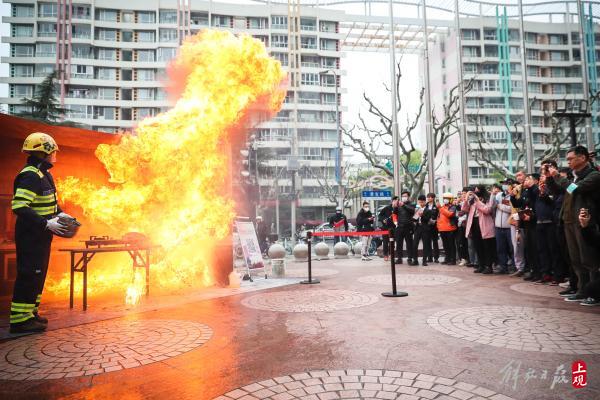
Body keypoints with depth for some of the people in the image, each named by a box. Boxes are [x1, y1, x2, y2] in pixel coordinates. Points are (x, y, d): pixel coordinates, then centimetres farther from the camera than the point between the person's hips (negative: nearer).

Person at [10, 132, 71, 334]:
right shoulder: (30, 176, -19)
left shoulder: (44, 174, 14)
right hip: (30, 236, -10)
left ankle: (30, 313, 28)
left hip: (41, 236, 10)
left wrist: (59, 213, 10)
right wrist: (46, 223, -27)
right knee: (29, 275, -5)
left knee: (39, 274, 16)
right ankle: (20, 320, 4)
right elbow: (19, 206, -27)